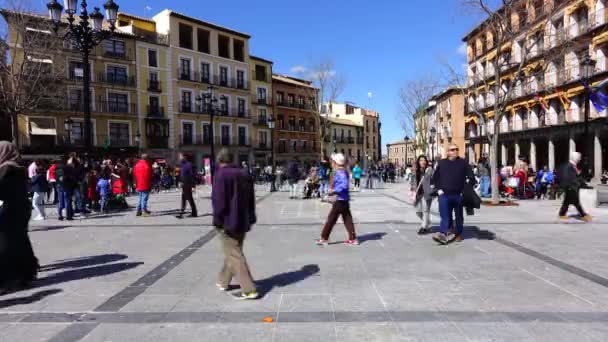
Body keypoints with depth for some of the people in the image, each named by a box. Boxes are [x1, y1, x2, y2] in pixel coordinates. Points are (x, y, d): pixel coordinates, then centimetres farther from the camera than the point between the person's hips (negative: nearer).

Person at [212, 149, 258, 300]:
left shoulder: (220, 174, -12)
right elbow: (251, 200, 13)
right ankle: (224, 281, 37)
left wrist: (218, 221, -11)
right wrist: (250, 219, 18)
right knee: (233, 252, 21)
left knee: (234, 255, -3)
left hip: (227, 222, -8)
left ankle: (249, 290, -4)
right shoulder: (244, 174, 10)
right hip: (242, 221, 8)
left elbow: (219, 200, -18)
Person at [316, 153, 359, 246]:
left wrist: (334, 190, -22)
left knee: (331, 219, 0)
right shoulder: (344, 171, 12)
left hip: (340, 200, -9)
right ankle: (353, 239, 13)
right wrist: (333, 188, 12)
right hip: (345, 200, 9)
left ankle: (324, 239, 8)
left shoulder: (340, 172, -16)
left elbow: (344, 184, -28)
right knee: (347, 219, 11)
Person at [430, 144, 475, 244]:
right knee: (445, 216, -8)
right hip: (444, 194, 0)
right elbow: (434, 178, 10)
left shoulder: (463, 163, 6)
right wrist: (438, 189, 0)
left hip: (458, 195, 1)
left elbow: (471, 177, 7)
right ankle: (443, 234, -18)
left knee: (459, 216, 12)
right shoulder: (441, 163, 7)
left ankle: (459, 234, 26)